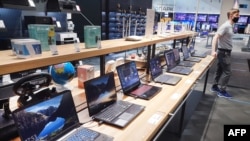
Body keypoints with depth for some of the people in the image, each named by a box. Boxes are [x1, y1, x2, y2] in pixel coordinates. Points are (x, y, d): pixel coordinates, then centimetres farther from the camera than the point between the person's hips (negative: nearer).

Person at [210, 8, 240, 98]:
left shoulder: (230, 26, 11)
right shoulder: (226, 26, -19)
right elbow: (215, 37, -27)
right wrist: (213, 51, -36)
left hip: (225, 52, 10)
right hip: (224, 52, -10)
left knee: (220, 70, 16)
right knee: (227, 72, -3)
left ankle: (215, 86, 27)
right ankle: (222, 92, 7)